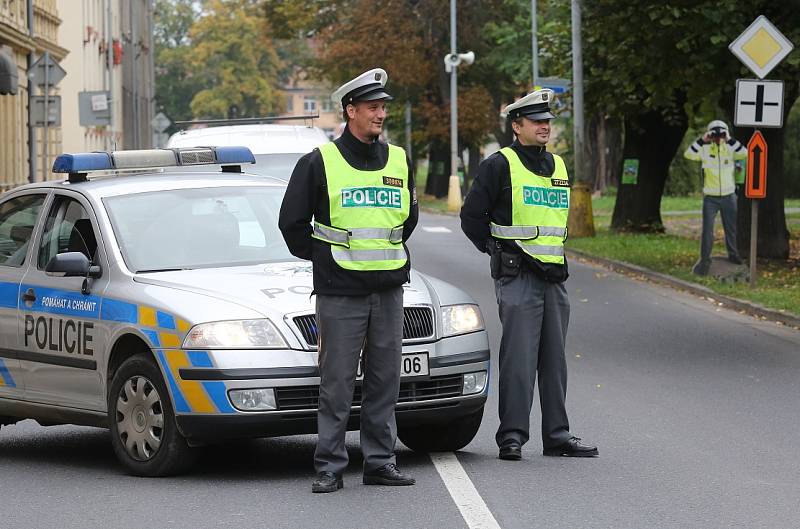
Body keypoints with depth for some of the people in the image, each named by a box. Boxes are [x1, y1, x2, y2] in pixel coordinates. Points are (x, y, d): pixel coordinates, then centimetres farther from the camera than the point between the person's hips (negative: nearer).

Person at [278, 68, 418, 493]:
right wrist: (323, 257, 3)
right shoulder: (319, 163, -4)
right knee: (337, 382, -3)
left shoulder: (398, 161, 10)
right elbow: (293, 222, 2)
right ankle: (329, 467, 2)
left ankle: (380, 462, 14)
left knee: (385, 380, 7)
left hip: (388, 290, 4)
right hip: (339, 294, -4)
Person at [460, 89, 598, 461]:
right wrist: (499, 251, -1)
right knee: (519, 357, -9)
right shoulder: (499, 165, -5)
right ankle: (512, 436, -5)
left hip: (555, 276, 7)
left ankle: (557, 435, 13)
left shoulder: (558, 166, 16)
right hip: (518, 276, -7)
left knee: (554, 359, 9)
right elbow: (472, 217, -4)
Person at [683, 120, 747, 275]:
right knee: (707, 230, 0)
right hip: (710, 197, -1)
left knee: (731, 228, 13)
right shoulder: (705, 150, -3)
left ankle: (733, 255, 30)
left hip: (728, 197, 1)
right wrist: (702, 140, -20)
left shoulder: (730, 149, -2)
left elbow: (745, 154, -19)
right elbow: (688, 154, -15)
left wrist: (730, 140, -20)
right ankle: (705, 259, 8)